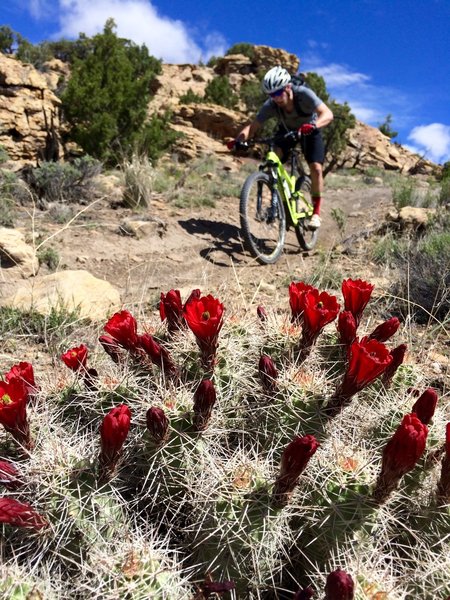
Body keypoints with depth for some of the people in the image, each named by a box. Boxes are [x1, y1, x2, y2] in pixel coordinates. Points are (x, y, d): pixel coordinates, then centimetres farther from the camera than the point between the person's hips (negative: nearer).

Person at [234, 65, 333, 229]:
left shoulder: (303, 94, -34)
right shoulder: (270, 105, -27)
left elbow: (328, 114, -43)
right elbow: (253, 127, -29)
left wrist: (313, 125, -63)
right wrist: (239, 140, -49)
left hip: (309, 131, -2)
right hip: (286, 131, 3)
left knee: (316, 169, -21)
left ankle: (316, 211, -4)